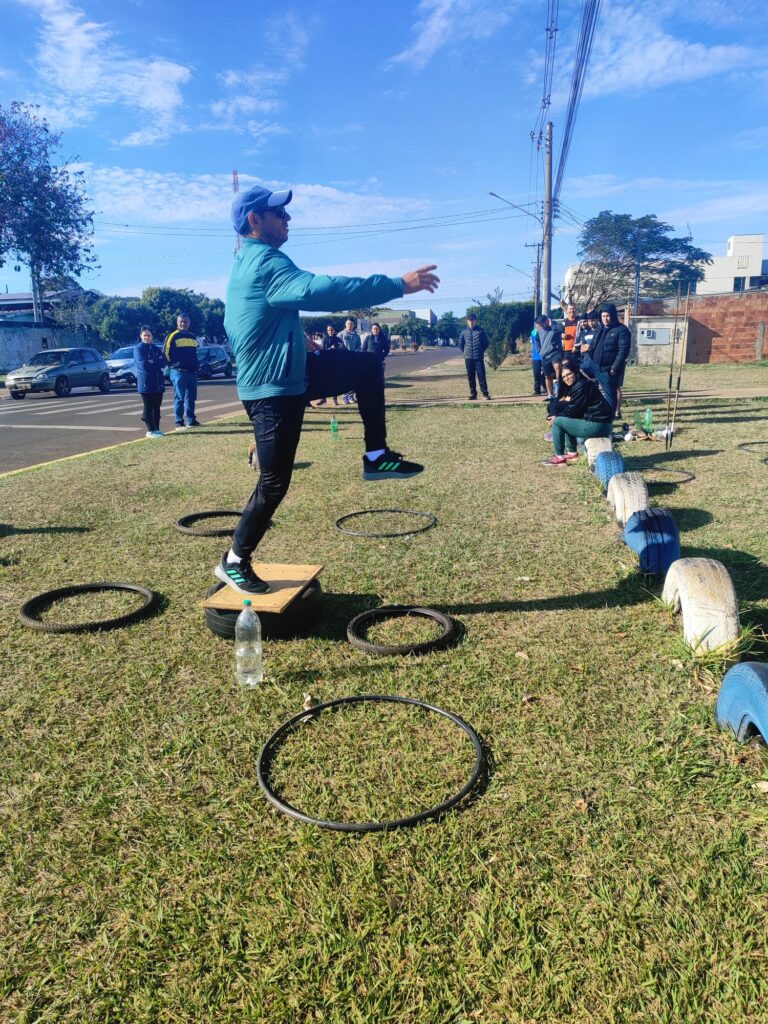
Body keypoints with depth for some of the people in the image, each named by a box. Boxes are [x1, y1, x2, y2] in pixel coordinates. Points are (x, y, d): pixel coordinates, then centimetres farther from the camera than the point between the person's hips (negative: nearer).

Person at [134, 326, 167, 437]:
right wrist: (157, 363, -4)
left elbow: (164, 363, 2)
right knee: (148, 407, -2)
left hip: (158, 382, 5)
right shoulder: (138, 348, -3)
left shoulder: (156, 349, 14)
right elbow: (143, 364, -15)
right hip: (146, 383, -5)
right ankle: (150, 430, 1)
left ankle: (156, 429, 16)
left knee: (156, 406, 9)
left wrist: (152, 362, -10)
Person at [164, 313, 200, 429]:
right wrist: (173, 364, -3)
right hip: (179, 372, -6)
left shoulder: (192, 337, 16)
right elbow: (165, 353, -4)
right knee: (179, 398, -4)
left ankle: (191, 420, 16)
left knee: (191, 398, 9)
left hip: (192, 372, 6)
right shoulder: (172, 336, -4)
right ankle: (179, 422, -2)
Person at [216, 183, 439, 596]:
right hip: (272, 390, -10)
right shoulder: (264, 262, -20)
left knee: (368, 365, 7)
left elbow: (231, 326, 22)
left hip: (290, 375, 10)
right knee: (274, 484, -1)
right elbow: (317, 290, -36)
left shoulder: (249, 262, 12)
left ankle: (376, 457, 9)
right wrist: (397, 285, -35)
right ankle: (234, 562, 17)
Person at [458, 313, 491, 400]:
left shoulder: (480, 331, 0)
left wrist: (481, 351, 6)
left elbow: (486, 343, 7)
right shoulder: (464, 332, 4)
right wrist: (466, 351, 11)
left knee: (481, 376, -6)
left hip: (479, 358, -2)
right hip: (468, 358, 2)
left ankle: (485, 394, -3)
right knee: (470, 377, 5)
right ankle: (473, 394, 12)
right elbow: (460, 344, 15)